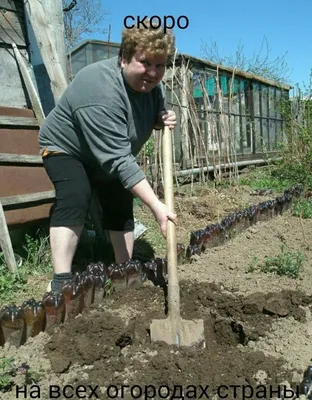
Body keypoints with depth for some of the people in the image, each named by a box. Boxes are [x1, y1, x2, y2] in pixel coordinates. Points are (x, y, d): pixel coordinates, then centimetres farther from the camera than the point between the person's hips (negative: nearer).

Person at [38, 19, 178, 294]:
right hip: (66, 148, -7)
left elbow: (152, 115, 8)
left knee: (121, 207, 3)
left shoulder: (150, 83, -12)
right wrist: (156, 205, -43)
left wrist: (163, 120, -19)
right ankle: (61, 280, -23)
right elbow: (118, 160, -41)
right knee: (75, 199, -27)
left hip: (109, 156, 7)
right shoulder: (102, 91, -38)